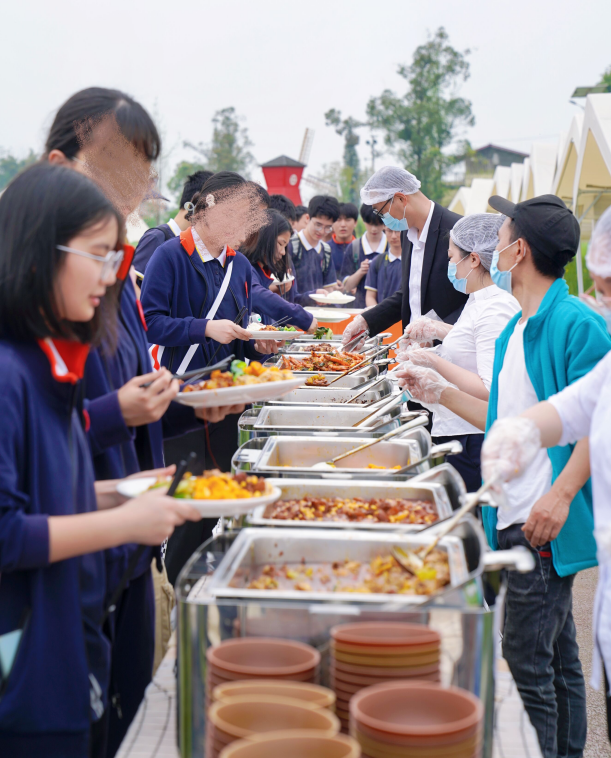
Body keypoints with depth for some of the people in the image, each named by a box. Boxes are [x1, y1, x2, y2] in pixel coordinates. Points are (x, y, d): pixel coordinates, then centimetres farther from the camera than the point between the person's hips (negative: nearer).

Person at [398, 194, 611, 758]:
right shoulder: (514, 331, 15)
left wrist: (562, 494, -25)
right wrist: (441, 393, 20)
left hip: (548, 523, -9)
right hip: (516, 518, 9)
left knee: (527, 656, -3)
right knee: (557, 655, 19)